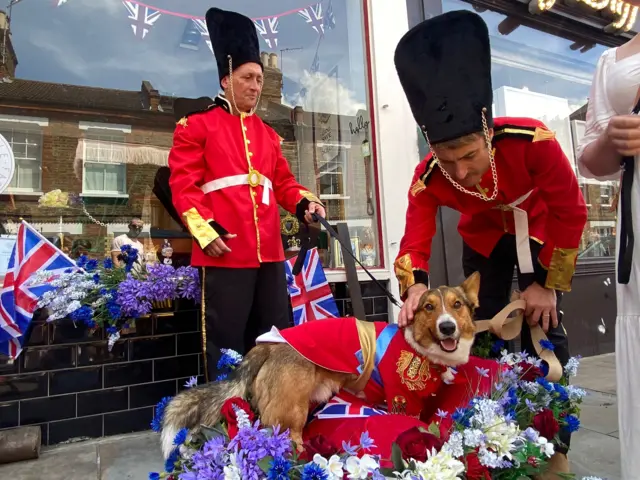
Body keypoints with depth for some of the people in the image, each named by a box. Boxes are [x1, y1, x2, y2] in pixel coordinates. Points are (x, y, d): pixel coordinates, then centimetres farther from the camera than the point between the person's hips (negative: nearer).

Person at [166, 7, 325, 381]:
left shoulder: (267, 133, 21)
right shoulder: (197, 125, 3)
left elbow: (283, 181, 18)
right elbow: (183, 183, -4)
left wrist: (305, 202, -2)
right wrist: (205, 231, -16)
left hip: (270, 252, 6)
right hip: (226, 252, -6)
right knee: (225, 343, 3)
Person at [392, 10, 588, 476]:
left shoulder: (532, 140, -36)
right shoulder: (428, 177, -30)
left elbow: (571, 213, -24)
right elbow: (416, 239, -29)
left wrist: (548, 283, -19)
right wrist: (416, 285, -50)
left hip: (539, 232, -1)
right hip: (484, 237, 2)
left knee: (543, 326, -7)